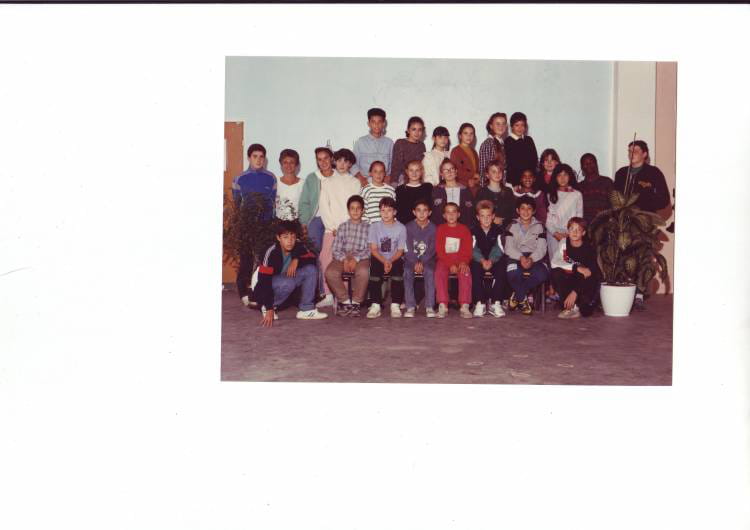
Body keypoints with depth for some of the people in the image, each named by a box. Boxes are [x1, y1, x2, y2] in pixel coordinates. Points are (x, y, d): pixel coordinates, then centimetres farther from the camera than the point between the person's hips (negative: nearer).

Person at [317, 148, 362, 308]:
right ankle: (329, 296, -9)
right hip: (331, 227, 1)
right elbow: (324, 207, 6)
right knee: (326, 257, -11)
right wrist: (332, 227, -5)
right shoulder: (327, 182, 12)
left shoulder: (355, 183, 10)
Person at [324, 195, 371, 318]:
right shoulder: (342, 226, 16)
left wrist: (356, 259, -16)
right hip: (343, 257, 2)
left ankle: (356, 302, -18)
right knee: (330, 272, -29)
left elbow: (369, 249, 0)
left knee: (363, 271, -37)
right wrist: (344, 259, -12)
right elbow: (335, 250, 8)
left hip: (361, 258, -2)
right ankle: (345, 301, -12)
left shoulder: (368, 227, 11)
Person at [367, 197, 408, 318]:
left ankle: (395, 305, -24)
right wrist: (384, 262, -19)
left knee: (398, 268, -31)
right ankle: (375, 305, -26)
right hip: (378, 259, 0)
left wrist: (390, 261, -19)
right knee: (375, 269, -30)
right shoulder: (374, 226, 2)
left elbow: (400, 250, -2)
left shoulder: (401, 228, 0)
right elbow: (373, 249, -3)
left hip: (395, 259, 0)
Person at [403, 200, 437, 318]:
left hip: (427, 259, 0)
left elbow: (432, 248, -5)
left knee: (430, 271, -31)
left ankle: (430, 307, -29)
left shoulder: (433, 228, 2)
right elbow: (408, 247, -5)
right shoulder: (409, 227, 1)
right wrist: (415, 263, -19)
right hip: (411, 258, 0)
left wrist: (422, 263, -18)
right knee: (407, 271, -29)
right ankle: (410, 306, -27)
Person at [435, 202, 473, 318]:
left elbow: (468, 249, 3)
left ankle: (464, 306, -32)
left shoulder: (464, 229, 7)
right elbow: (439, 250, -3)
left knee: (466, 273, -31)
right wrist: (450, 264, -16)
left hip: (460, 261, 0)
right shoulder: (440, 229, 5)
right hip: (444, 260, 0)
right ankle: (443, 306, -32)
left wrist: (464, 262, -19)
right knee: (439, 272, -32)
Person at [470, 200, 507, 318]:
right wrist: (482, 260, -33)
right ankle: (479, 303, -28)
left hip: (494, 260, 1)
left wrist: (491, 261, -31)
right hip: (478, 260, 0)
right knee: (476, 270, -33)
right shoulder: (474, 231, 0)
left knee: (501, 269, -30)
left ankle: (495, 303, -25)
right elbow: (473, 250, -12)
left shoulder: (498, 230, 2)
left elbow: (499, 249, -11)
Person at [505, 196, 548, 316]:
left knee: (542, 274, -31)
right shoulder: (512, 226, 9)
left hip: (534, 257, 2)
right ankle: (523, 300, -4)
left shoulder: (539, 226, 11)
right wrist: (521, 257, -23)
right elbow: (509, 248, -3)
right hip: (516, 257, -2)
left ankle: (516, 295, -8)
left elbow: (541, 248, -1)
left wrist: (531, 259, -21)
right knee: (513, 275, -35)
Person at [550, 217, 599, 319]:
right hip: (569, 279, 3)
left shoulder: (589, 249, -17)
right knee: (556, 273, -27)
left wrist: (574, 292, -34)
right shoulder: (564, 243, -8)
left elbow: (589, 273, -24)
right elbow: (554, 262, -21)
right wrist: (576, 268, -31)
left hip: (585, 284, -3)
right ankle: (572, 307, -18)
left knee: (586, 312, -29)